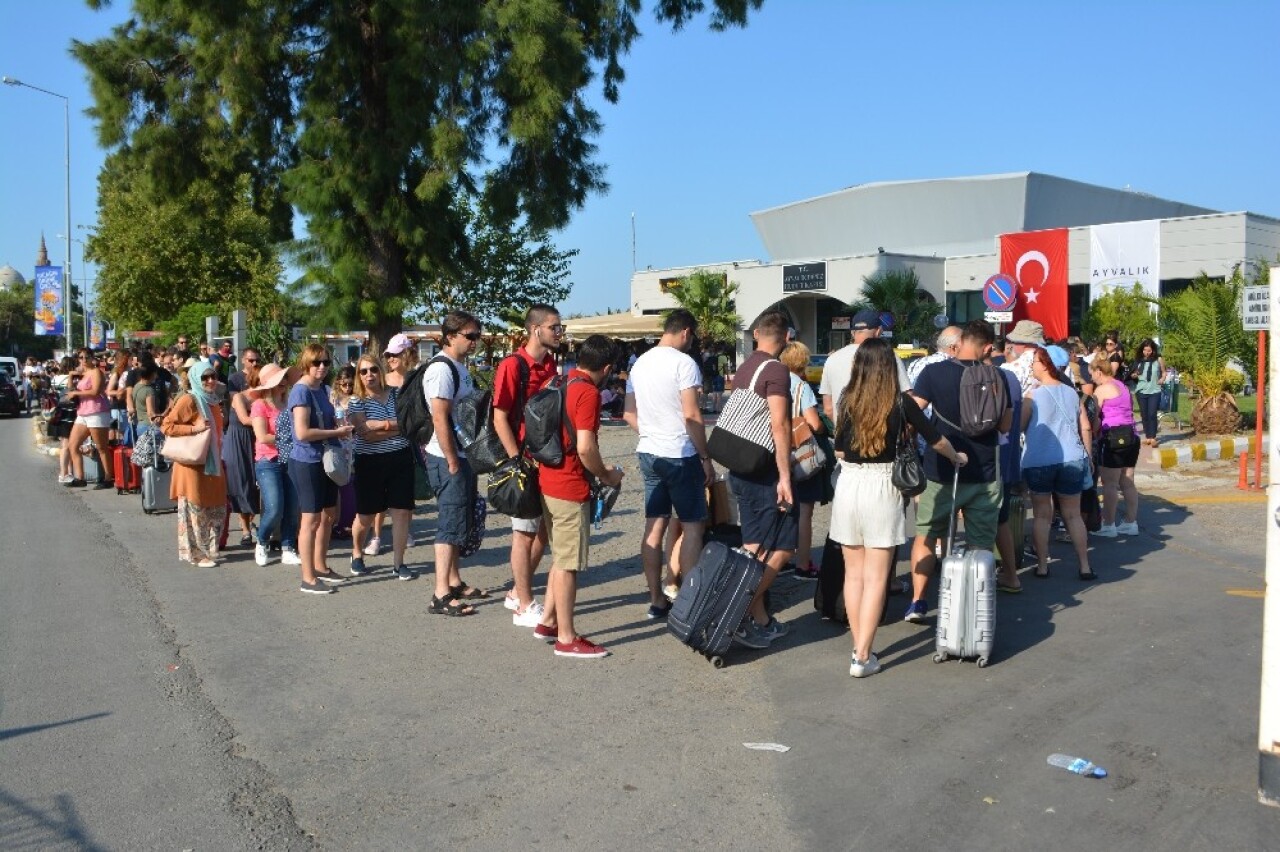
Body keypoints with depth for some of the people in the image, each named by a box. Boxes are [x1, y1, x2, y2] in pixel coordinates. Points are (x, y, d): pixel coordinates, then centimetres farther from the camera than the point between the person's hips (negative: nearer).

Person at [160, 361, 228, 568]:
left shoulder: (211, 402, 15)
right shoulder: (188, 400, -10)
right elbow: (166, 426, -14)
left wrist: (219, 458, 17)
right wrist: (194, 429, -21)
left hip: (212, 463, 8)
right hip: (193, 463, -8)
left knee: (215, 508, 12)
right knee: (195, 510, -1)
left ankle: (208, 548, 23)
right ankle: (195, 553, 7)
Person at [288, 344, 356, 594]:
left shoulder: (321, 388, 9)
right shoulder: (301, 391, -16)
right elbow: (302, 432, -25)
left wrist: (340, 427, 5)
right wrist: (337, 432, -16)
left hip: (324, 459, 9)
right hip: (306, 462, -9)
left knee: (329, 514, 17)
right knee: (311, 519, -3)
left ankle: (320, 567, 32)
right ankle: (308, 579, 6)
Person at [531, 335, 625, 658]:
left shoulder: (561, 384, 11)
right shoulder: (588, 393, -16)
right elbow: (585, 448, -24)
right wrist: (607, 476, -8)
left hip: (548, 481, 9)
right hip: (570, 488, -9)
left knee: (561, 557, 20)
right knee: (568, 563, -1)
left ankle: (548, 622, 28)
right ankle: (566, 638, 7)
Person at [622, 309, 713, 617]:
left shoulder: (639, 363, 10)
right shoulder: (683, 362, -12)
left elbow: (628, 413, 13)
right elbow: (691, 415, -16)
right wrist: (706, 458, -9)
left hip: (648, 453, 7)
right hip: (680, 455, -7)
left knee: (654, 527, 9)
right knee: (692, 526, 2)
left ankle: (657, 601, 14)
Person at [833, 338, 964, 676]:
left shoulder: (848, 399, 2)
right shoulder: (899, 401, -3)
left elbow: (839, 451, 9)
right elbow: (935, 439, 6)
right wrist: (957, 458, 26)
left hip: (848, 483, 3)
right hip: (882, 486, -3)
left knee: (853, 574, 13)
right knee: (875, 578, 1)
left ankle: (859, 647, 19)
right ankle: (862, 657, 1)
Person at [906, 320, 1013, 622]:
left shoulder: (933, 373, -10)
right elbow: (1006, 425, 5)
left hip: (941, 470, -1)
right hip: (984, 472, 1)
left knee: (925, 535, 13)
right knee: (981, 544, 10)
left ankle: (917, 602, 8)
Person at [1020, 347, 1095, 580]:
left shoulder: (1033, 396, -8)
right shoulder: (1071, 393, 5)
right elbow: (1086, 428, 8)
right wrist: (1088, 456, 18)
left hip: (1038, 462, -3)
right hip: (1071, 460, 3)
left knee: (1042, 515, 7)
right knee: (1073, 515, 11)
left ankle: (1042, 566, 9)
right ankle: (1084, 566, 12)